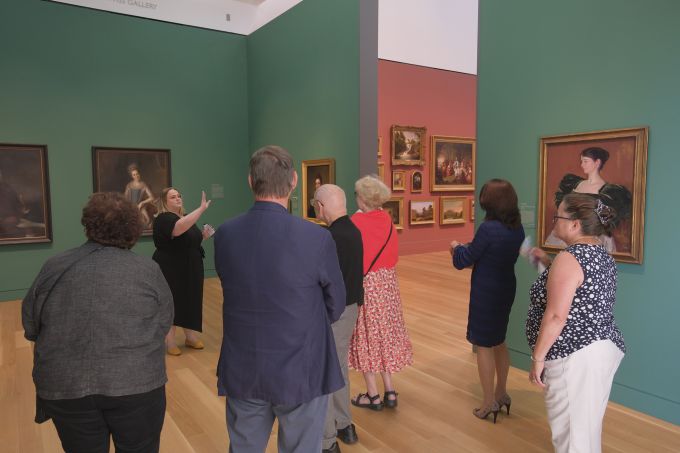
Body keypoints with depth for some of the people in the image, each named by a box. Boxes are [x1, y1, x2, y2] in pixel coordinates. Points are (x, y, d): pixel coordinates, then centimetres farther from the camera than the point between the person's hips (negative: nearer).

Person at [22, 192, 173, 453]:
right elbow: (163, 326, 1)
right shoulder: (148, 270, -3)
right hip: (136, 382, -2)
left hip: (65, 385, 2)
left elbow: (30, 327, 11)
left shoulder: (53, 268, 3)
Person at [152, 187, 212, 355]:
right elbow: (178, 229, -38)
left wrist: (203, 235, 0)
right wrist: (201, 208, -41)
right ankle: (169, 341, 16)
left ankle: (190, 337, 29)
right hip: (171, 270, -8)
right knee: (172, 303, 0)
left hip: (190, 269, 8)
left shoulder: (186, 217, 12)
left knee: (191, 301, 14)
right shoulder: (163, 219, -15)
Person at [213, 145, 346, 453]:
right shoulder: (317, 238, -20)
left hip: (243, 370, 4)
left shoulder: (224, 234, -9)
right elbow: (335, 306, -5)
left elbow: (235, 291, 5)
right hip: (301, 371, -3)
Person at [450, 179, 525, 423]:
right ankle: (501, 393, 34)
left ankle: (489, 402, 15)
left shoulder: (489, 228, -23)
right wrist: (469, 248, 12)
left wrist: (457, 247, 7)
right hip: (506, 289, 8)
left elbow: (465, 259, -14)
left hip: (486, 292, -8)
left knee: (484, 346, 5)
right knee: (498, 342, 21)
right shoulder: (517, 228, 1)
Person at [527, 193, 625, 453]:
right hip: (604, 348, 10)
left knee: (570, 430, 3)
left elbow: (556, 316, -24)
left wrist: (538, 357, -16)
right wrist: (548, 263, 19)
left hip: (575, 356, -10)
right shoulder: (602, 254, 10)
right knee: (587, 425, 22)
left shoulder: (568, 258, -19)